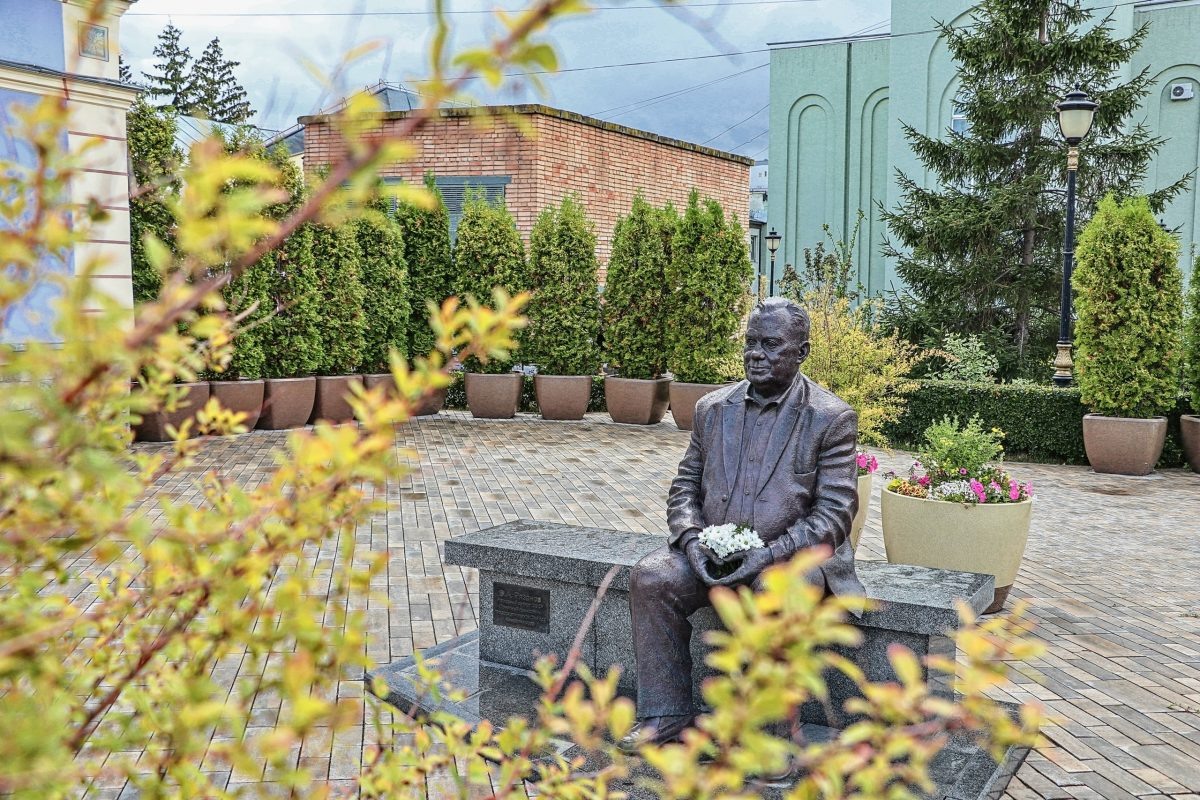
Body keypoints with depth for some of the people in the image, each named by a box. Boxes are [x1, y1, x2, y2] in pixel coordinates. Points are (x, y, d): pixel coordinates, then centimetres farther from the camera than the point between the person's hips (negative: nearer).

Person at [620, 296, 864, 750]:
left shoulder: (831, 418, -6)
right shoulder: (712, 408, 9)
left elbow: (834, 514, -11)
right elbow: (685, 485, 11)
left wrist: (769, 554, -23)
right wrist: (691, 538, -10)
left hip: (794, 555, -4)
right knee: (651, 579, -21)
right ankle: (667, 716, -10)